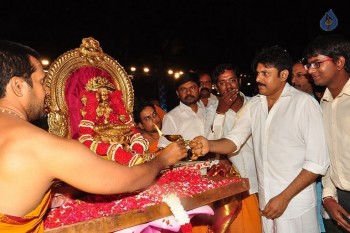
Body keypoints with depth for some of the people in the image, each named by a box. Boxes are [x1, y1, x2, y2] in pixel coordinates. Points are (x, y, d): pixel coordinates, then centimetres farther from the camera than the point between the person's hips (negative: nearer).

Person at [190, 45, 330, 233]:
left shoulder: (304, 103, -14)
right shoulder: (254, 104, 3)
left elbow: (318, 162, -15)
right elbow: (234, 140, -4)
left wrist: (284, 197, -16)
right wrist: (209, 145, -23)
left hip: (295, 204, -5)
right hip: (265, 202, 5)